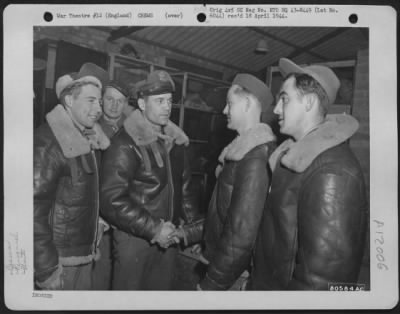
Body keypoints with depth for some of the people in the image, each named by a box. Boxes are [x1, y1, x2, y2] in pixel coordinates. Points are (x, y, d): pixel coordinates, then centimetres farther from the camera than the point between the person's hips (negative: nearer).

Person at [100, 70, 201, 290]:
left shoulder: (175, 141, 5)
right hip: (134, 240, -6)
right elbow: (112, 200, -21)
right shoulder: (126, 144, -15)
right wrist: (154, 229, -20)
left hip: (167, 238, 6)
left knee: (162, 288, 18)